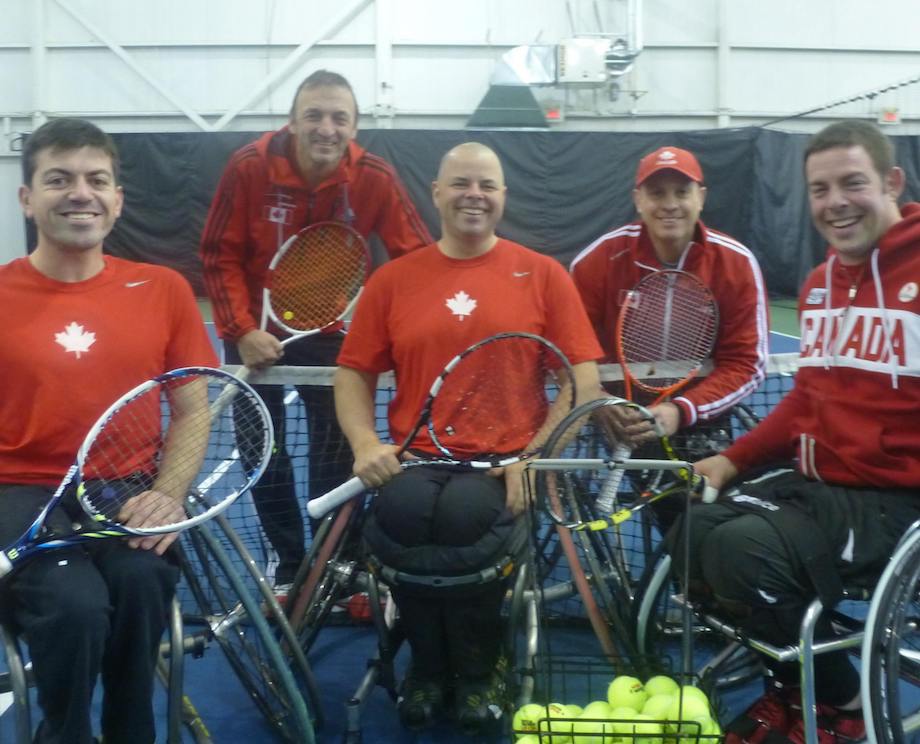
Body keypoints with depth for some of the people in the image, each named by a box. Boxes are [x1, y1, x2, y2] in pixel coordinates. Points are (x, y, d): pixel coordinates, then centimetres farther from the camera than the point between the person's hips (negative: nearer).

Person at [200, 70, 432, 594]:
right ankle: (290, 568, 24)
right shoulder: (249, 167, -19)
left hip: (333, 331, 0)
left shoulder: (376, 178, -18)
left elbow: (417, 257, -13)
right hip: (257, 331, 0)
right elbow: (220, 255, -13)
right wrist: (241, 329, -22)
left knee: (338, 454, 3)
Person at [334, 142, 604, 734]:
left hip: (503, 466, -1)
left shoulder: (543, 274, 6)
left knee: (463, 514, -33)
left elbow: (584, 379, 1)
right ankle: (430, 662, 1)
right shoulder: (393, 280, 11)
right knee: (399, 514, -31)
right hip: (416, 458, 2)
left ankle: (478, 666, -2)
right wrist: (365, 444, -8)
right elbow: (354, 373, 11)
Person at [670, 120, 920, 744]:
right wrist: (734, 459, 9)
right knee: (693, 533, -3)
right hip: (813, 478, 8)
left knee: (744, 548, -26)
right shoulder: (820, 283, 10)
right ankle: (794, 685, 19)